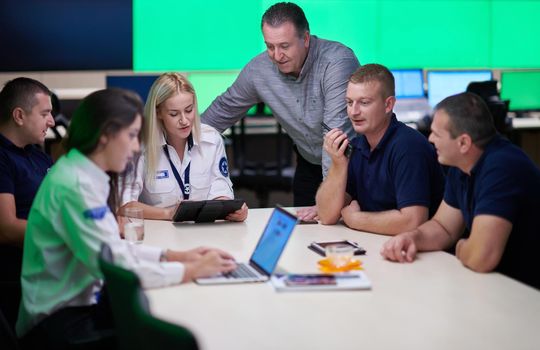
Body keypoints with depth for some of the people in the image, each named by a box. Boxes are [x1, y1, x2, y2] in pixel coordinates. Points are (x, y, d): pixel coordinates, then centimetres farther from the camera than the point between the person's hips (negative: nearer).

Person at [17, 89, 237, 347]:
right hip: (60, 319, -8)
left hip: (83, 301, 8)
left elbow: (112, 249, 10)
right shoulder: (75, 186, -23)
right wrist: (193, 270, -16)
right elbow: (116, 268, -24)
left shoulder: (88, 176, 5)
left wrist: (174, 256, 1)